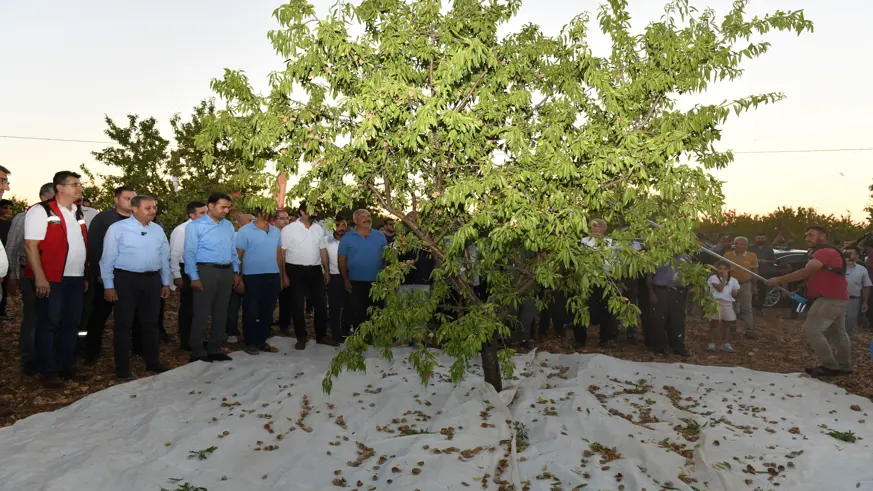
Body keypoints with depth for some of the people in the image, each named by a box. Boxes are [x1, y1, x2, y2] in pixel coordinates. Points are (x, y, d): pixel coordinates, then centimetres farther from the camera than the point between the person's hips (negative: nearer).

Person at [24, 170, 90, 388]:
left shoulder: (78, 213, 14)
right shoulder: (41, 211, -9)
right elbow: (30, 246, -14)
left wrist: (84, 276, 15)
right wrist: (39, 277, -19)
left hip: (75, 278, 7)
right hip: (51, 279, -7)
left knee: (71, 323, 11)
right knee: (48, 324, 1)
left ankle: (67, 366, 22)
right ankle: (48, 371, 11)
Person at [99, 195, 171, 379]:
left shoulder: (158, 230, 8)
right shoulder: (117, 228, -7)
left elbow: (164, 257, 14)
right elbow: (108, 259, -7)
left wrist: (166, 282, 13)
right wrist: (109, 286, -9)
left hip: (152, 280, 5)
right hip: (126, 279, -5)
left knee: (151, 322, 13)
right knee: (124, 324, 3)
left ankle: (152, 362, 25)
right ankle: (122, 368, 12)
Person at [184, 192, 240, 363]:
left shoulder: (229, 225, 12)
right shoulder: (195, 226, -5)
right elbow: (189, 253, -8)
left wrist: (236, 272, 11)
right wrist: (194, 277, -13)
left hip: (226, 271, 6)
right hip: (206, 270, -6)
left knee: (221, 312, 12)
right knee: (201, 313, 1)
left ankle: (215, 349, 23)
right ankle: (198, 351, 12)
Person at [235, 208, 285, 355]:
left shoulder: (276, 231, 10)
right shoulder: (245, 231, -6)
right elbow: (238, 256, -6)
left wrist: (282, 276, 10)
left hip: (273, 277, 5)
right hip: (252, 277, -5)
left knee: (267, 311, 11)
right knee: (251, 312, 4)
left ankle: (262, 341, 23)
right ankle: (250, 343, 15)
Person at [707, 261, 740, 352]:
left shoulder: (732, 280, 7)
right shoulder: (713, 278, -6)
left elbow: (734, 294, 9)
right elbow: (720, 289, -18)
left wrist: (735, 292, -14)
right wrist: (724, 278, -15)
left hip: (727, 304, 4)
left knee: (725, 324, 13)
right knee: (714, 323, 2)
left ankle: (725, 343, 22)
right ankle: (712, 343, 7)